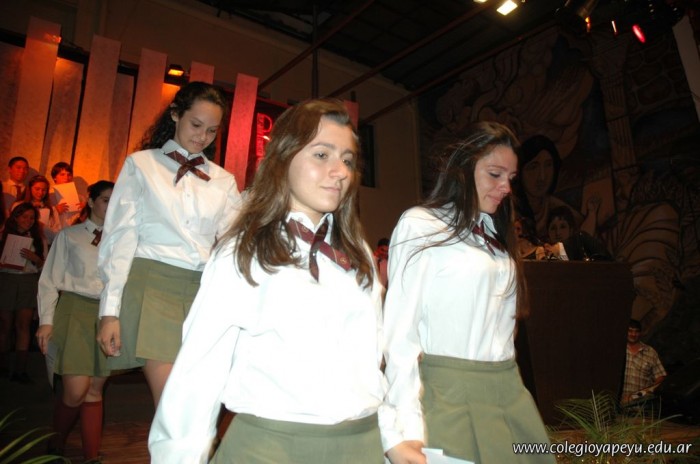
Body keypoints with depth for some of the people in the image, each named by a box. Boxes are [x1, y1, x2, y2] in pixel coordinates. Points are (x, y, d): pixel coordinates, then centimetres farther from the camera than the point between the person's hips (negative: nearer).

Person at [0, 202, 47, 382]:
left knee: (23, 325, -2)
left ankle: (20, 370, -1)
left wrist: (34, 258, -12)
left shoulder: (38, 239, 9)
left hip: (29, 282, 1)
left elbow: (44, 265, 7)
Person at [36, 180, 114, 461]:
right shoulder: (69, 235, 6)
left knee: (94, 391, 5)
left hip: (108, 314, 2)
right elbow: (50, 280, 3)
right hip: (75, 309, -2)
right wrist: (46, 320, -6)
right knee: (76, 391, -6)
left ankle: (92, 456, 12)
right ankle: (55, 446, 21)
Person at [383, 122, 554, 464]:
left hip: (509, 392, 7)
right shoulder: (419, 225, -8)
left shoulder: (494, 232, 14)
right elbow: (399, 333, -14)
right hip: (450, 394, -7)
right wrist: (404, 429, -19)